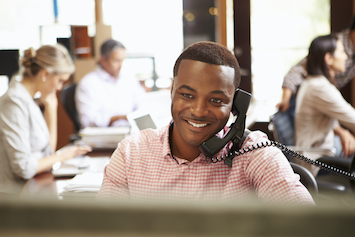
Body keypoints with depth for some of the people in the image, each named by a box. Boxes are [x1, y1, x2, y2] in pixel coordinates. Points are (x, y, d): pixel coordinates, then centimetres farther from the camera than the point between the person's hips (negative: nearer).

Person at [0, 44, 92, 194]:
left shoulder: (28, 100, 11)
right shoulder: (14, 103, -18)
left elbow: (48, 151, 15)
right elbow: (23, 168, -21)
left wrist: (51, 107, 8)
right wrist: (61, 156, -7)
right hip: (17, 193, -9)